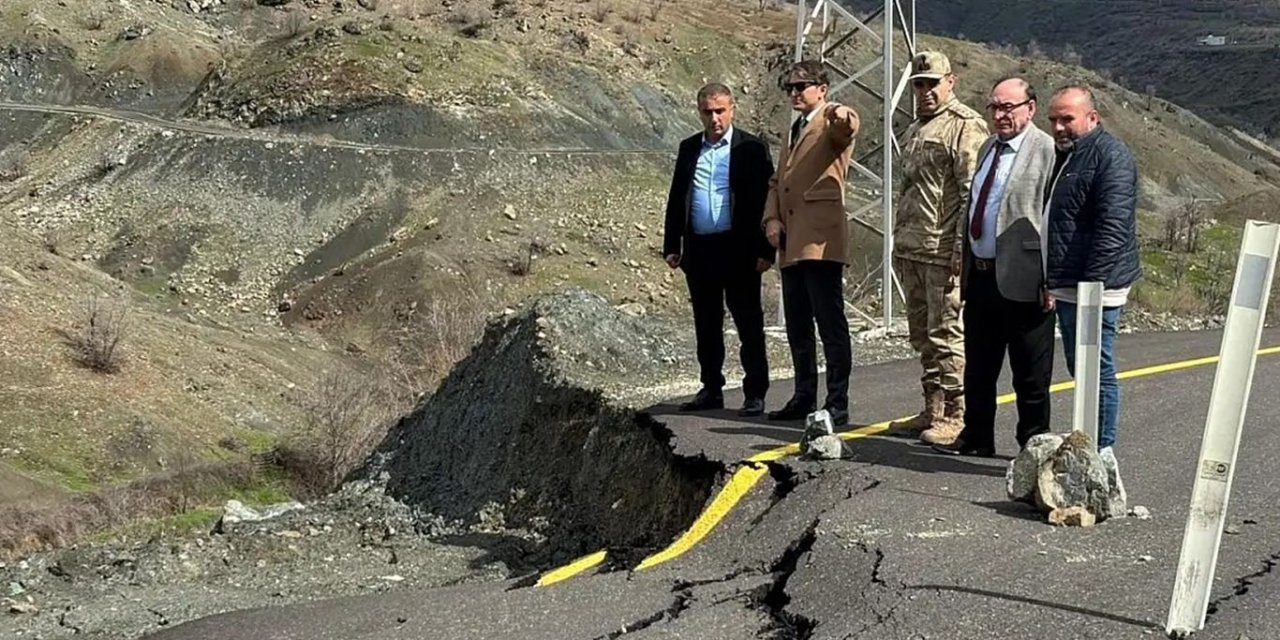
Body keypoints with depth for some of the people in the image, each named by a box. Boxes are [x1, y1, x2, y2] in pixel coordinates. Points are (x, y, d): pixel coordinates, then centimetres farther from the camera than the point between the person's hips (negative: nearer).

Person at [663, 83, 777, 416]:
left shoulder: (751, 148, -2)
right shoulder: (688, 149, 13)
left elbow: (765, 200, -5)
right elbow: (677, 199, 16)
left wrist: (765, 249, -10)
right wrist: (671, 245, 9)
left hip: (738, 250, -5)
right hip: (699, 249, 5)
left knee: (748, 323, -1)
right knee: (706, 324, 12)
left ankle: (755, 392, 4)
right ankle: (712, 389, 21)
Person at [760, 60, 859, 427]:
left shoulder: (830, 123, 0)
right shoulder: (795, 131, 26)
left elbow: (847, 130, -25)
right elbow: (777, 182, 26)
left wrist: (845, 118, -49)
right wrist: (771, 218, 9)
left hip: (820, 241, -9)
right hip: (791, 245, 9)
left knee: (831, 324, -8)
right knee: (797, 327, 13)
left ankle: (838, 404, -7)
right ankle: (804, 398, 21)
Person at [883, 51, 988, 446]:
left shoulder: (965, 126, -8)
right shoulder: (917, 129, 21)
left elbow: (973, 193, -15)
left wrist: (963, 248, -20)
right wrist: (899, 243, 23)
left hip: (943, 251, -9)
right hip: (912, 250, 10)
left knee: (947, 333, -8)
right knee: (923, 335, 13)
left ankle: (957, 416, -3)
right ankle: (933, 412, 20)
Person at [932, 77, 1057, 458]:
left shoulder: (1047, 151, -10)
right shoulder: (987, 149, 16)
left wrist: (1051, 280, -17)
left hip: (1022, 280, -8)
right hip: (981, 277, 8)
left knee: (1030, 374, 4)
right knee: (978, 368, 15)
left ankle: (1034, 443, 15)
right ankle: (976, 437, 26)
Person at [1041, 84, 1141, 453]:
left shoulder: (1110, 155, -12)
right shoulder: (1063, 156, 18)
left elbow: (1113, 228, -21)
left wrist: (1091, 283, -25)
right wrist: (1051, 283, 21)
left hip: (1094, 288, -10)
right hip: (1067, 288, 10)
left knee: (1097, 372, -6)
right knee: (1080, 370, 15)